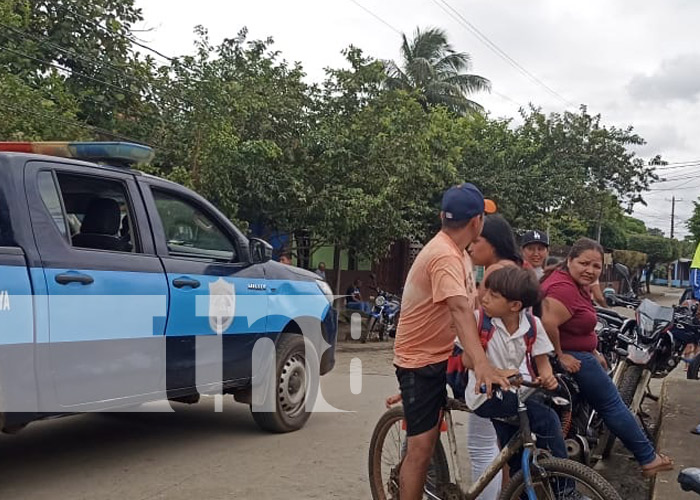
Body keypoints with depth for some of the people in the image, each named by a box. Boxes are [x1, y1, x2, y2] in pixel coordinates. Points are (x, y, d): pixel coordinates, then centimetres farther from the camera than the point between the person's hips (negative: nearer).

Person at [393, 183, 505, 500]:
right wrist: (481, 364, -50)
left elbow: (471, 304, 6)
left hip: (443, 355, 9)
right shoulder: (445, 256, -27)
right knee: (421, 447, -6)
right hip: (420, 360, -9)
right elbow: (460, 309, -40)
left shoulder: (459, 253, 7)